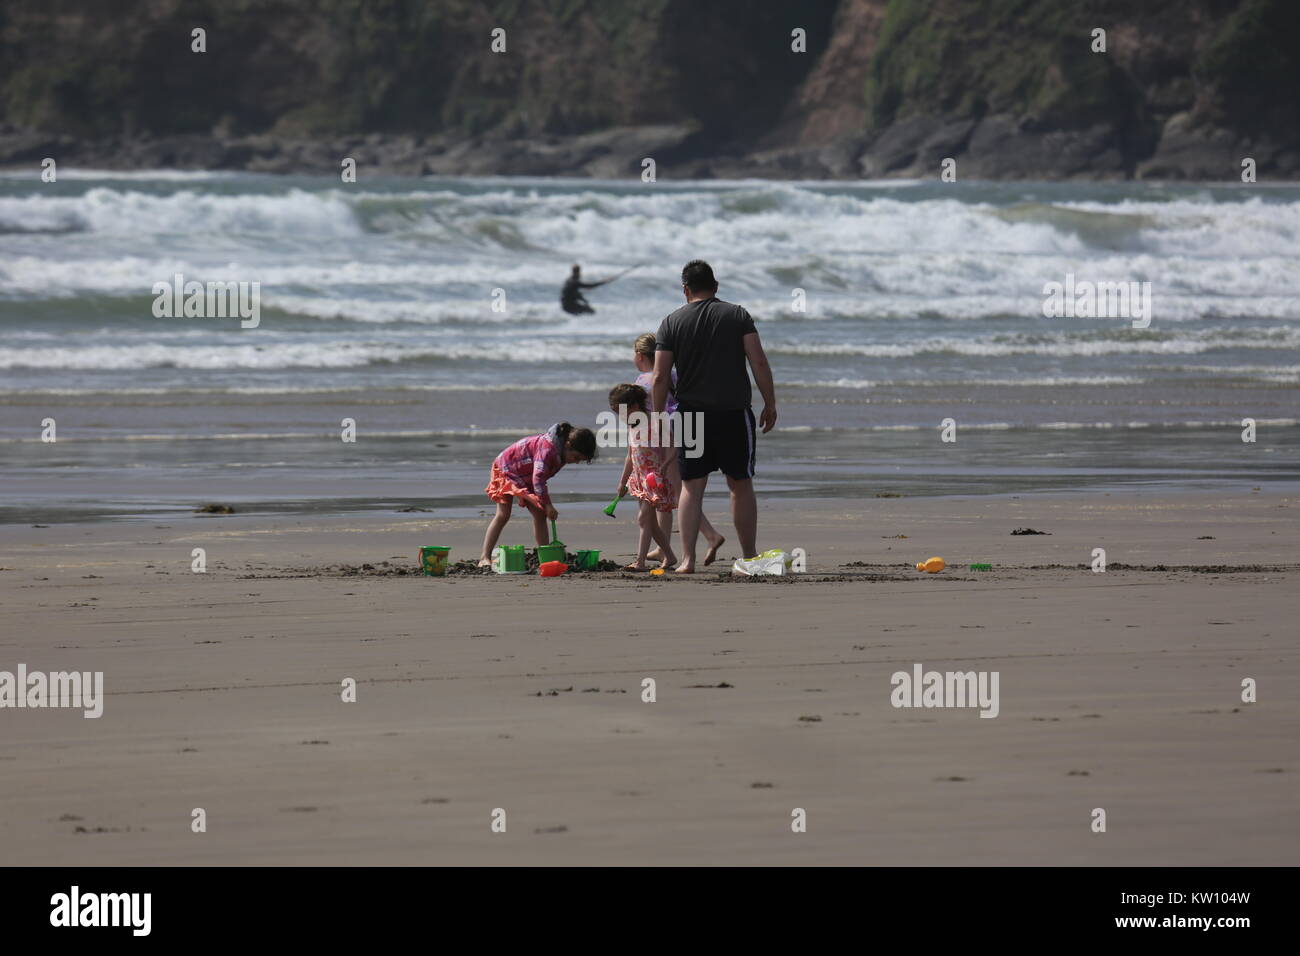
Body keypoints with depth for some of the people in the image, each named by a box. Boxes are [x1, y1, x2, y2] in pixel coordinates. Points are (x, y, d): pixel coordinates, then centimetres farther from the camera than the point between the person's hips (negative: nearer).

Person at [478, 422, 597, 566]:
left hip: (525, 478, 8)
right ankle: (485, 558, -16)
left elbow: (541, 478, 6)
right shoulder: (547, 448, -36)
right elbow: (538, 479, -40)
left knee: (539, 515, -2)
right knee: (503, 515, -15)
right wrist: (548, 505, -42)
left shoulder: (561, 453, -7)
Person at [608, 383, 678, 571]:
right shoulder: (632, 429, 12)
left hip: (655, 479, -9)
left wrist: (663, 467, -36)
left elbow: (671, 452, -19)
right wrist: (623, 482, 25)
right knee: (651, 521, 12)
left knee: (644, 517, -15)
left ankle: (640, 561, -18)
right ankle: (669, 556, 24)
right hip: (640, 480, 9)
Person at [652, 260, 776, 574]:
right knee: (741, 485, 8)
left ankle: (687, 560, -2)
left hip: (692, 415, 0)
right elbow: (759, 363, -5)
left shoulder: (672, 323, 2)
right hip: (734, 415, 0)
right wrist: (770, 404, 2)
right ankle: (749, 557, 10)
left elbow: (660, 376, -3)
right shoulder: (737, 315, 2)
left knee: (691, 487, 5)